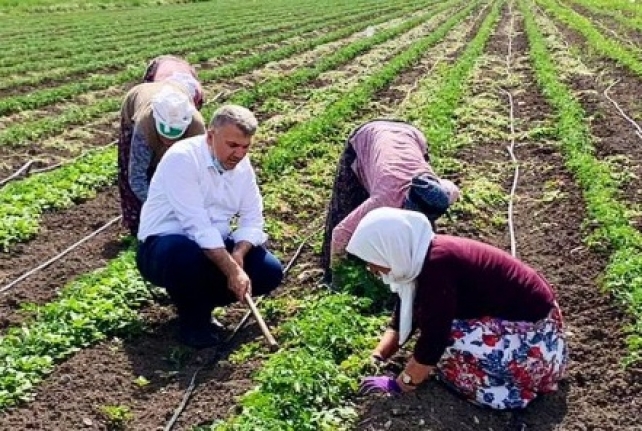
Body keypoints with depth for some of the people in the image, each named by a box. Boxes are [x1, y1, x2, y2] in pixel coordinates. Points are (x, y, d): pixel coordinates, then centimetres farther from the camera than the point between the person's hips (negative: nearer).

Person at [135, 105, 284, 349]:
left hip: (215, 247, 6)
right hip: (163, 246, -6)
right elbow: (197, 227, -29)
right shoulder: (182, 158, -22)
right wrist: (232, 270, -32)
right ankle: (193, 321, -10)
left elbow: (253, 219, -2)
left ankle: (199, 299, 9)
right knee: (186, 254, -40)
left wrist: (237, 256, -21)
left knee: (270, 272, -10)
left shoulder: (242, 165, 0)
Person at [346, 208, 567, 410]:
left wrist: (398, 385, -15)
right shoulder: (419, 258, -2)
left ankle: (514, 385, -5)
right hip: (507, 316, 10)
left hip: (532, 333, -9)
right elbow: (403, 319, 7)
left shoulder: (436, 267, -29)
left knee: (444, 343, -22)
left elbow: (433, 340, -26)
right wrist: (375, 359, -1)